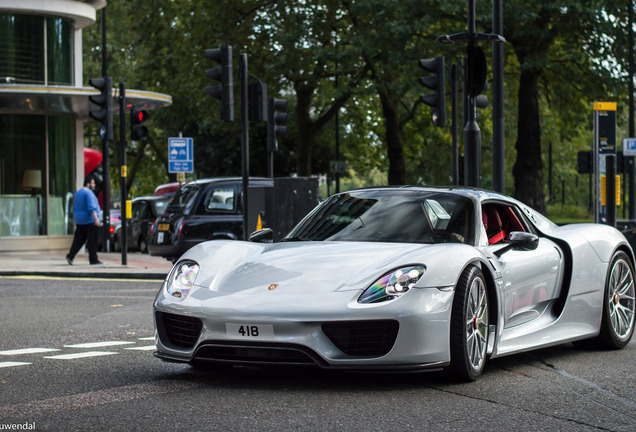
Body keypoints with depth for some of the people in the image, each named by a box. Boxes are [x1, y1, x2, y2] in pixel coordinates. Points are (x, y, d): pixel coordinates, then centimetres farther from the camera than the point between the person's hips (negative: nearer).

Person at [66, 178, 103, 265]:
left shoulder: (78, 193, 15)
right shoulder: (88, 193, -13)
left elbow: (75, 209, 19)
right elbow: (91, 208, -24)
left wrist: (76, 222, 24)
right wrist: (96, 219, -29)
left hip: (80, 221, 8)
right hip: (89, 220, -8)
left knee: (79, 240, 10)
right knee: (92, 241, -3)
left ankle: (70, 256, -2)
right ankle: (93, 260, -1)